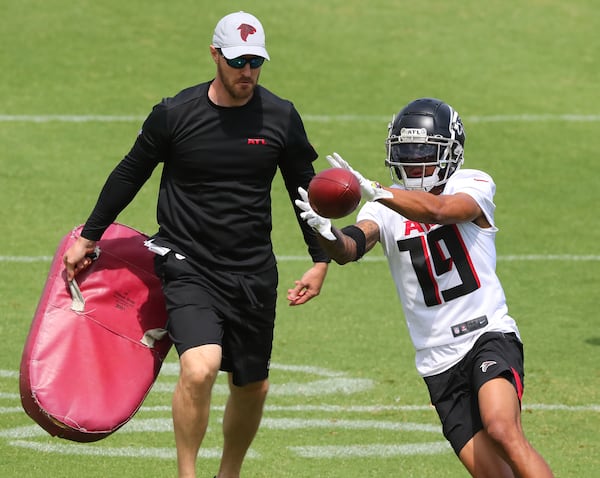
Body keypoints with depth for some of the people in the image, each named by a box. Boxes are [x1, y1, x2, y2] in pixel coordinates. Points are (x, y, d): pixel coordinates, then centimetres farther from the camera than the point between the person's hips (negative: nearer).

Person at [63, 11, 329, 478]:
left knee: (252, 387, 12)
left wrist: (321, 259, 10)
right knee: (200, 368, -25)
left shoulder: (281, 117, 0)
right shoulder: (175, 114, -7)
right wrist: (89, 237, 13)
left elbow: (304, 189, 13)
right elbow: (129, 175, 8)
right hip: (187, 266, -3)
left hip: (253, 274, 3)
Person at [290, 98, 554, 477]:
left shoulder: (473, 187, -2)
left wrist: (372, 190, -39)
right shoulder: (386, 207, 5)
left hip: (489, 335, -3)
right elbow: (349, 249, -14)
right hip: (439, 360, 3)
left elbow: (437, 209, -24)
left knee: (501, 429, -30)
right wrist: (327, 232, -38)